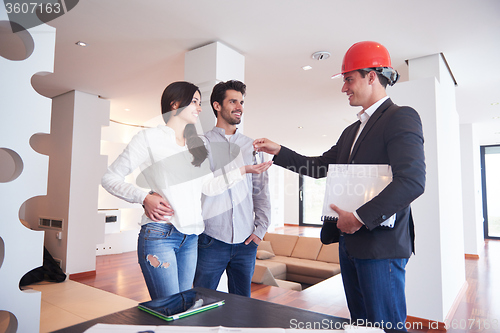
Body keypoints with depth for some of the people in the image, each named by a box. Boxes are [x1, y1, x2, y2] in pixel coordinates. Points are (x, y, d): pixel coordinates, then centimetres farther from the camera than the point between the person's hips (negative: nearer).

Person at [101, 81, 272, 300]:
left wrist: (243, 170, 1)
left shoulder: (195, 145, 17)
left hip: (190, 237, 6)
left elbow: (209, 187, 9)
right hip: (159, 234, -6)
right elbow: (110, 178, 1)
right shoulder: (149, 137, 0)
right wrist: (145, 197, -12)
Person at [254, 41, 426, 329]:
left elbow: (413, 180, -21)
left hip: (381, 244, -8)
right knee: (360, 323, 18)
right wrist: (278, 151, 13)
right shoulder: (352, 131, 19)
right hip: (350, 243, 8)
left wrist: (360, 218, -20)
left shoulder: (401, 117, -9)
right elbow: (320, 167, 20)